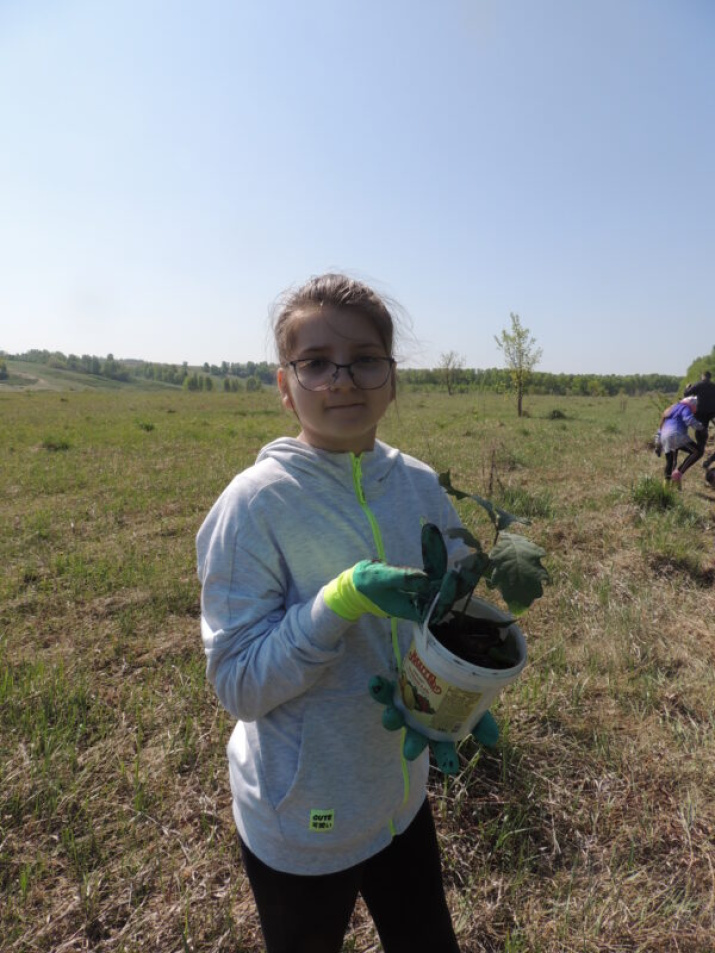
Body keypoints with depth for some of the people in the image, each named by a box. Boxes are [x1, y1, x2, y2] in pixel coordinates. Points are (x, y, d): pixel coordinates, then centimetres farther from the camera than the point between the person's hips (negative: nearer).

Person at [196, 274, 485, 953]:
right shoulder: (255, 504, -23)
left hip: (403, 793, 5)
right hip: (300, 824, -4)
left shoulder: (421, 486, -9)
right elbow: (237, 683, -21)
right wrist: (342, 599, -34)